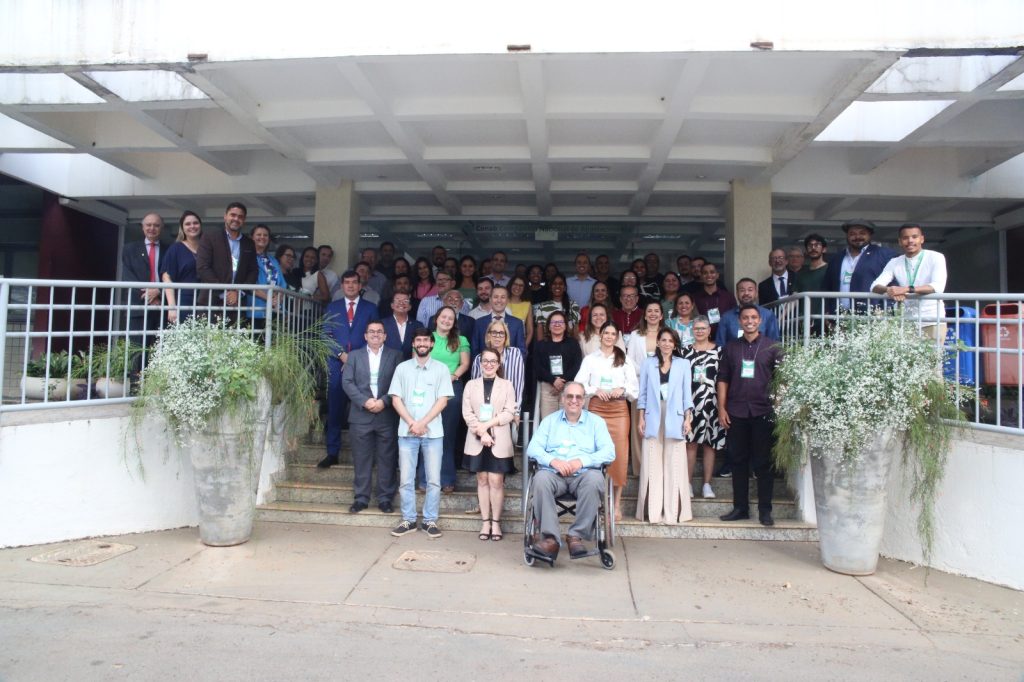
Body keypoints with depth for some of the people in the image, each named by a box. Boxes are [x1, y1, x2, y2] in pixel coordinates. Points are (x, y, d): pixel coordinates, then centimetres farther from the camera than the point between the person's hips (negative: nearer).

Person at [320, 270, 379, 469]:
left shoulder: (370, 308, 11)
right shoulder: (332, 307, 14)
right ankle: (332, 453, 7)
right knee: (335, 411, 0)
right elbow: (326, 336, 8)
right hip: (337, 365, 1)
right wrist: (341, 355, -7)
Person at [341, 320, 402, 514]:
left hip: (387, 416, -1)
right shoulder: (354, 355, 11)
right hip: (360, 415, 1)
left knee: (387, 459, 3)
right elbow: (347, 382, 1)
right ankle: (361, 498, 13)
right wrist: (364, 401, -12)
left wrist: (384, 401, -14)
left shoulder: (395, 356, 7)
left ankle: (385, 498, 11)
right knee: (361, 459, 4)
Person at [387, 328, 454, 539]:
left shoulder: (441, 369, 4)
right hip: (407, 431, 1)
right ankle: (408, 520, 14)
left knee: (433, 480, 0)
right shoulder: (402, 368, 8)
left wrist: (422, 423, -11)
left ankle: (430, 521, 10)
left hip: (432, 432, -1)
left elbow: (442, 400, -2)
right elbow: (396, 399, 3)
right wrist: (411, 423, -9)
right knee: (406, 480, 3)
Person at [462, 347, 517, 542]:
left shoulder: (507, 385, 6)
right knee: (482, 480, 6)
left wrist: (487, 424, -13)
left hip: (499, 440, -2)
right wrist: (481, 432, -12)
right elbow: (467, 413, 0)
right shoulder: (471, 385, 9)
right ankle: (485, 522, 12)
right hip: (477, 440, 2)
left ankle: (496, 522, 7)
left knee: (496, 481, -3)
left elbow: (509, 413, -4)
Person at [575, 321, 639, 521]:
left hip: (619, 409, 0)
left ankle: (617, 504, 2)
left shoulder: (625, 360, 12)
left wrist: (622, 389, -10)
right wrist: (596, 390, -13)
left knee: (619, 454, -5)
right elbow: (580, 384, 4)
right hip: (596, 408, 0)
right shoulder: (590, 359, 10)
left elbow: (634, 387, 10)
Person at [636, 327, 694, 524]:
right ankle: (653, 512, 4)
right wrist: (641, 418, 3)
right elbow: (643, 393, 9)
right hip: (653, 419, 1)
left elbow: (687, 394, 6)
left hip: (674, 419, 0)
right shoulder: (648, 363, 9)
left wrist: (688, 418, -1)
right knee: (652, 465, 0)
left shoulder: (683, 364, 8)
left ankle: (672, 512, 4)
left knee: (674, 465, -1)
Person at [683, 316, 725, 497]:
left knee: (710, 443, 4)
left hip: (711, 403, 0)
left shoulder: (718, 351, 5)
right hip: (690, 403, 0)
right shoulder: (686, 351, 8)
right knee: (690, 443, 1)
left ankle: (707, 484, 12)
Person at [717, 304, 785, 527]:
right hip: (736, 412, 2)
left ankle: (765, 510, 10)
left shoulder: (772, 347, 4)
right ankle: (740, 507, 17)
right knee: (738, 461, 8)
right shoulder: (731, 347, 10)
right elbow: (723, 379, 9)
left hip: (763, 412, -2)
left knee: (763, 462, 2)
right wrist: (721, 408, 2)